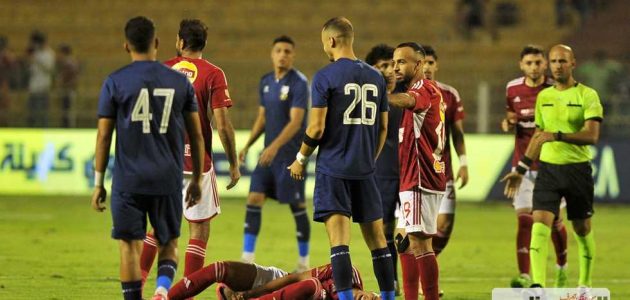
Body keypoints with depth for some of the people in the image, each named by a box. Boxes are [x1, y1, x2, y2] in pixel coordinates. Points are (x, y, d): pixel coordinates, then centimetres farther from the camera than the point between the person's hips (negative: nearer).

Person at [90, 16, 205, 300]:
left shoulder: (115, 82, -2)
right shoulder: (180, 82, 5)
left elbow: (103, 136, -2)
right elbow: (196, 135, 8)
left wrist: (98, 183, 5)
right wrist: (197, 180, 18)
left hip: (128, 181, -2)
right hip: (168, 180, 2)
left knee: (129, 246, 6)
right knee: (168, 244, 13)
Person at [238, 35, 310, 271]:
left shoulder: (299, 83, -13)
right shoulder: (266, 82, 10)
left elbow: (295, 121, -20)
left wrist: (275, 146, -31)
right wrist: (248, 145, 9)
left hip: (291, 154, -7)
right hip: (269, 154, 7)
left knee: (297, 206, 0)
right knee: (254, 199, -2)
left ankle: (304, 262, 12)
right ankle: (247, 258, -1)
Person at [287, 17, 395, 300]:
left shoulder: (325, 77, -8)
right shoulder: (375, 77, 8)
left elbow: (316, 128, -11)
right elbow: (383, 128, 13)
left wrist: (300, 159, 4)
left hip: (333, 168, -5)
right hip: (364, 170, 5)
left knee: (339, 241, -8)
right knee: (377, 239, 12)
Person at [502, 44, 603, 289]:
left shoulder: (587, 95, -6)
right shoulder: (543, 97, 10)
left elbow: (592, 136, -17)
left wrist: (557, 136, -28)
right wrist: (520, 170, 20)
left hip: (578, 169, -3)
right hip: (548, 168, 3)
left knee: (582, 228, 8)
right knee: (540, 223, -14)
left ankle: (585, 283, 25)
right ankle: (538, 285, -22)